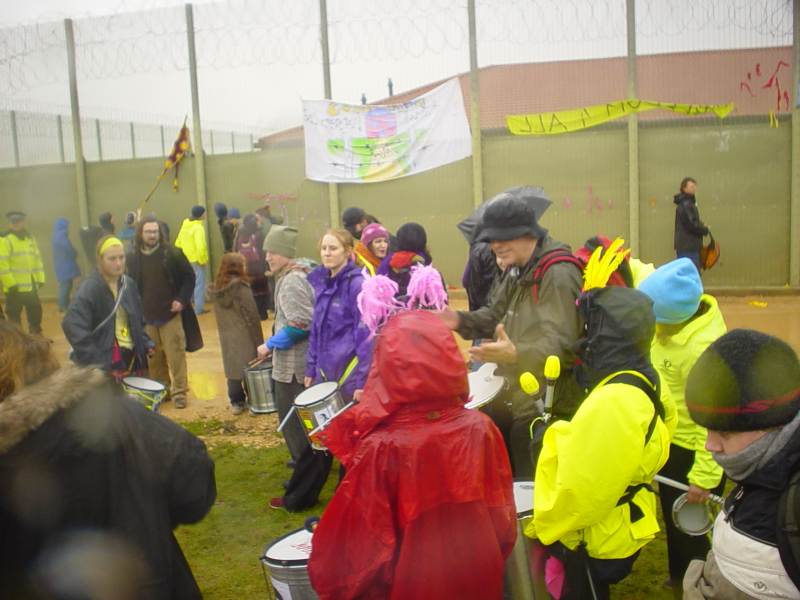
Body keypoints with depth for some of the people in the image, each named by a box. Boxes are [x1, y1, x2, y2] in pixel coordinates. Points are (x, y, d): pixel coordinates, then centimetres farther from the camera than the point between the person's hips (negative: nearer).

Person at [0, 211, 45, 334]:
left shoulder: (30, 238, 13)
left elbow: (37, 259, 18)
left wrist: (40, 279, 11)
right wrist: (10, 283, -19)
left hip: (31, 287, 7)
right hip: (15, 287, -7)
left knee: (35, 313, 17)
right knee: (14, 317, 1)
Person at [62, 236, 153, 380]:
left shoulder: (129, 284, 6)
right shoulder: (90, 288, -15)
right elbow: (72, 324, -27)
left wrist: (145, 342, 3)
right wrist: (94, 358, -29)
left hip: (132, 356, 7)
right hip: (107, 360, -7)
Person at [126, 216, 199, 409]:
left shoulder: (172, 253, -5)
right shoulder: (132, 257, 1)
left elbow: (189, 277, 1)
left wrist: (182, 299, -8)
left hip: (171, 313, -2)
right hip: (146, 317, 2)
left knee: (176, 355, 0)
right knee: (154, 357, 9)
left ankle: (179, 392, 10)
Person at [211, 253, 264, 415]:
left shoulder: (218, 288, 6)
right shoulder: (241, 288, -13)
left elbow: (219, 316, 11)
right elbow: (251, 316, -12)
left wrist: (224, 332, 17)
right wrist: (258, 341, -7)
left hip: (226, 337, 5)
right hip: (244, 335, -5)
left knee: (232, 367, 10)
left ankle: (236, 401, 14)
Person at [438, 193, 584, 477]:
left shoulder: (558, 275, -21)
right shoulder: (517, 270, 11)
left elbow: (562, 345, -29)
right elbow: (495, 315, 17)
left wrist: (515, 354, -45)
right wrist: (460, 321, -2)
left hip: (543, 409, -9)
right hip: (508, 399, 9)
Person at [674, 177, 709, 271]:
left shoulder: (688, 203, 18)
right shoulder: (685, 205, -15)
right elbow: (692, 225, -21)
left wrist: (701, 225, 4)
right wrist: (705, 230, -5)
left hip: (688, 246, 11)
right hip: (688, 248, -11)